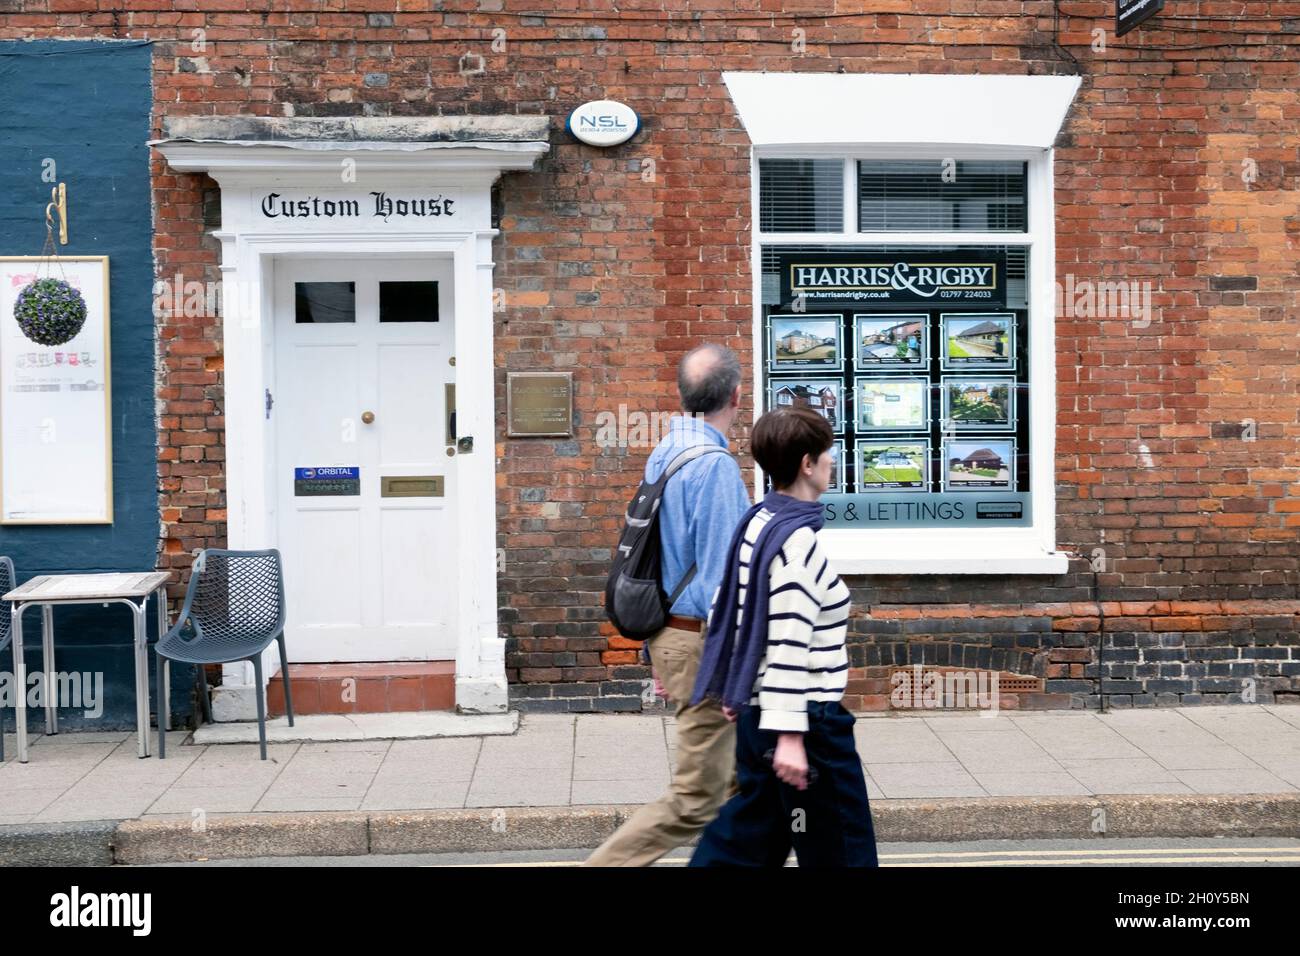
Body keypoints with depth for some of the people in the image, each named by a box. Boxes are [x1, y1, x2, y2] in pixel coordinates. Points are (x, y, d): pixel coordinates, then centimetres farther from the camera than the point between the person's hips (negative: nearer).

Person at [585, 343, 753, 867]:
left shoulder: (662, 455, 8)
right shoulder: (716, 467, -19)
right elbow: (720, 582, -22)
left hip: (670, 633, 10)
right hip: (704, 644, -9)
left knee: (743, 774, 21)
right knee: (696, 799, -1)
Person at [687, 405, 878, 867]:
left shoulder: (757, 521, 8)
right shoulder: (798, 539, -19)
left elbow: (724, 609, 15)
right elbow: (789, 644, -23)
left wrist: (733, 688, 23)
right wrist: (790, 735, -23)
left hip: (758, 711, 9)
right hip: (805, 717, -9)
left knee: (748, 838, 17)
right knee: (841, 849, 7)